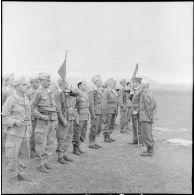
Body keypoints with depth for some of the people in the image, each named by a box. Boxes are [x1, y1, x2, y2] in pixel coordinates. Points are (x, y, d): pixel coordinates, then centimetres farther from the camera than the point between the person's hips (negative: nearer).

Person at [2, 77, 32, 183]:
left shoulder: (26, 99, 6)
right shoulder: (10, 99, -15)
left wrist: (30, 130, 14)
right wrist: (15, 122, -26)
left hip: (24, 132, 6)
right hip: (14, 131, -6)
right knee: (12, 155, 2)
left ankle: (20, 174, 24)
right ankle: (13, 177, 17)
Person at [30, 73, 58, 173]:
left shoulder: (49, 92, 13)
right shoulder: (38, 92, -9)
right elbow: (32, 107, -8)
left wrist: (56, 120, 13)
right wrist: (41, 116, -19)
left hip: (52, 121, 7)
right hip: (43, 121, -7)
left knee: (52, 143, 9)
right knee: (42, 144, 1)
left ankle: (45, 161, 24)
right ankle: (41, 165, 12)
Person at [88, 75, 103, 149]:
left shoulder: (100, 90, 13)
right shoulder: (92, 91, -13)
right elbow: (91, 103, -16)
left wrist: (102, 112, 15)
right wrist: (93, 114, -18)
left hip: (100, 112, 9)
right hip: (95, 112, -9)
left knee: (98, 128, 13)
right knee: (94, 128, -4)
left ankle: (94, 142, 22)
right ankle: (91, 144, 7)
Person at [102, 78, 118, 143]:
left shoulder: (114, 91, 15)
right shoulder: (106, 91, -9)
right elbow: (104, 101, -13)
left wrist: (116, 111, 16)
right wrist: (104, 112, -17)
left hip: (114, 111, 8)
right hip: (108, 110, -8)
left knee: (112, 125, 10)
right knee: (107, 124, -3)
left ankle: (108, 136, 18)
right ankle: (105, 137, 4)